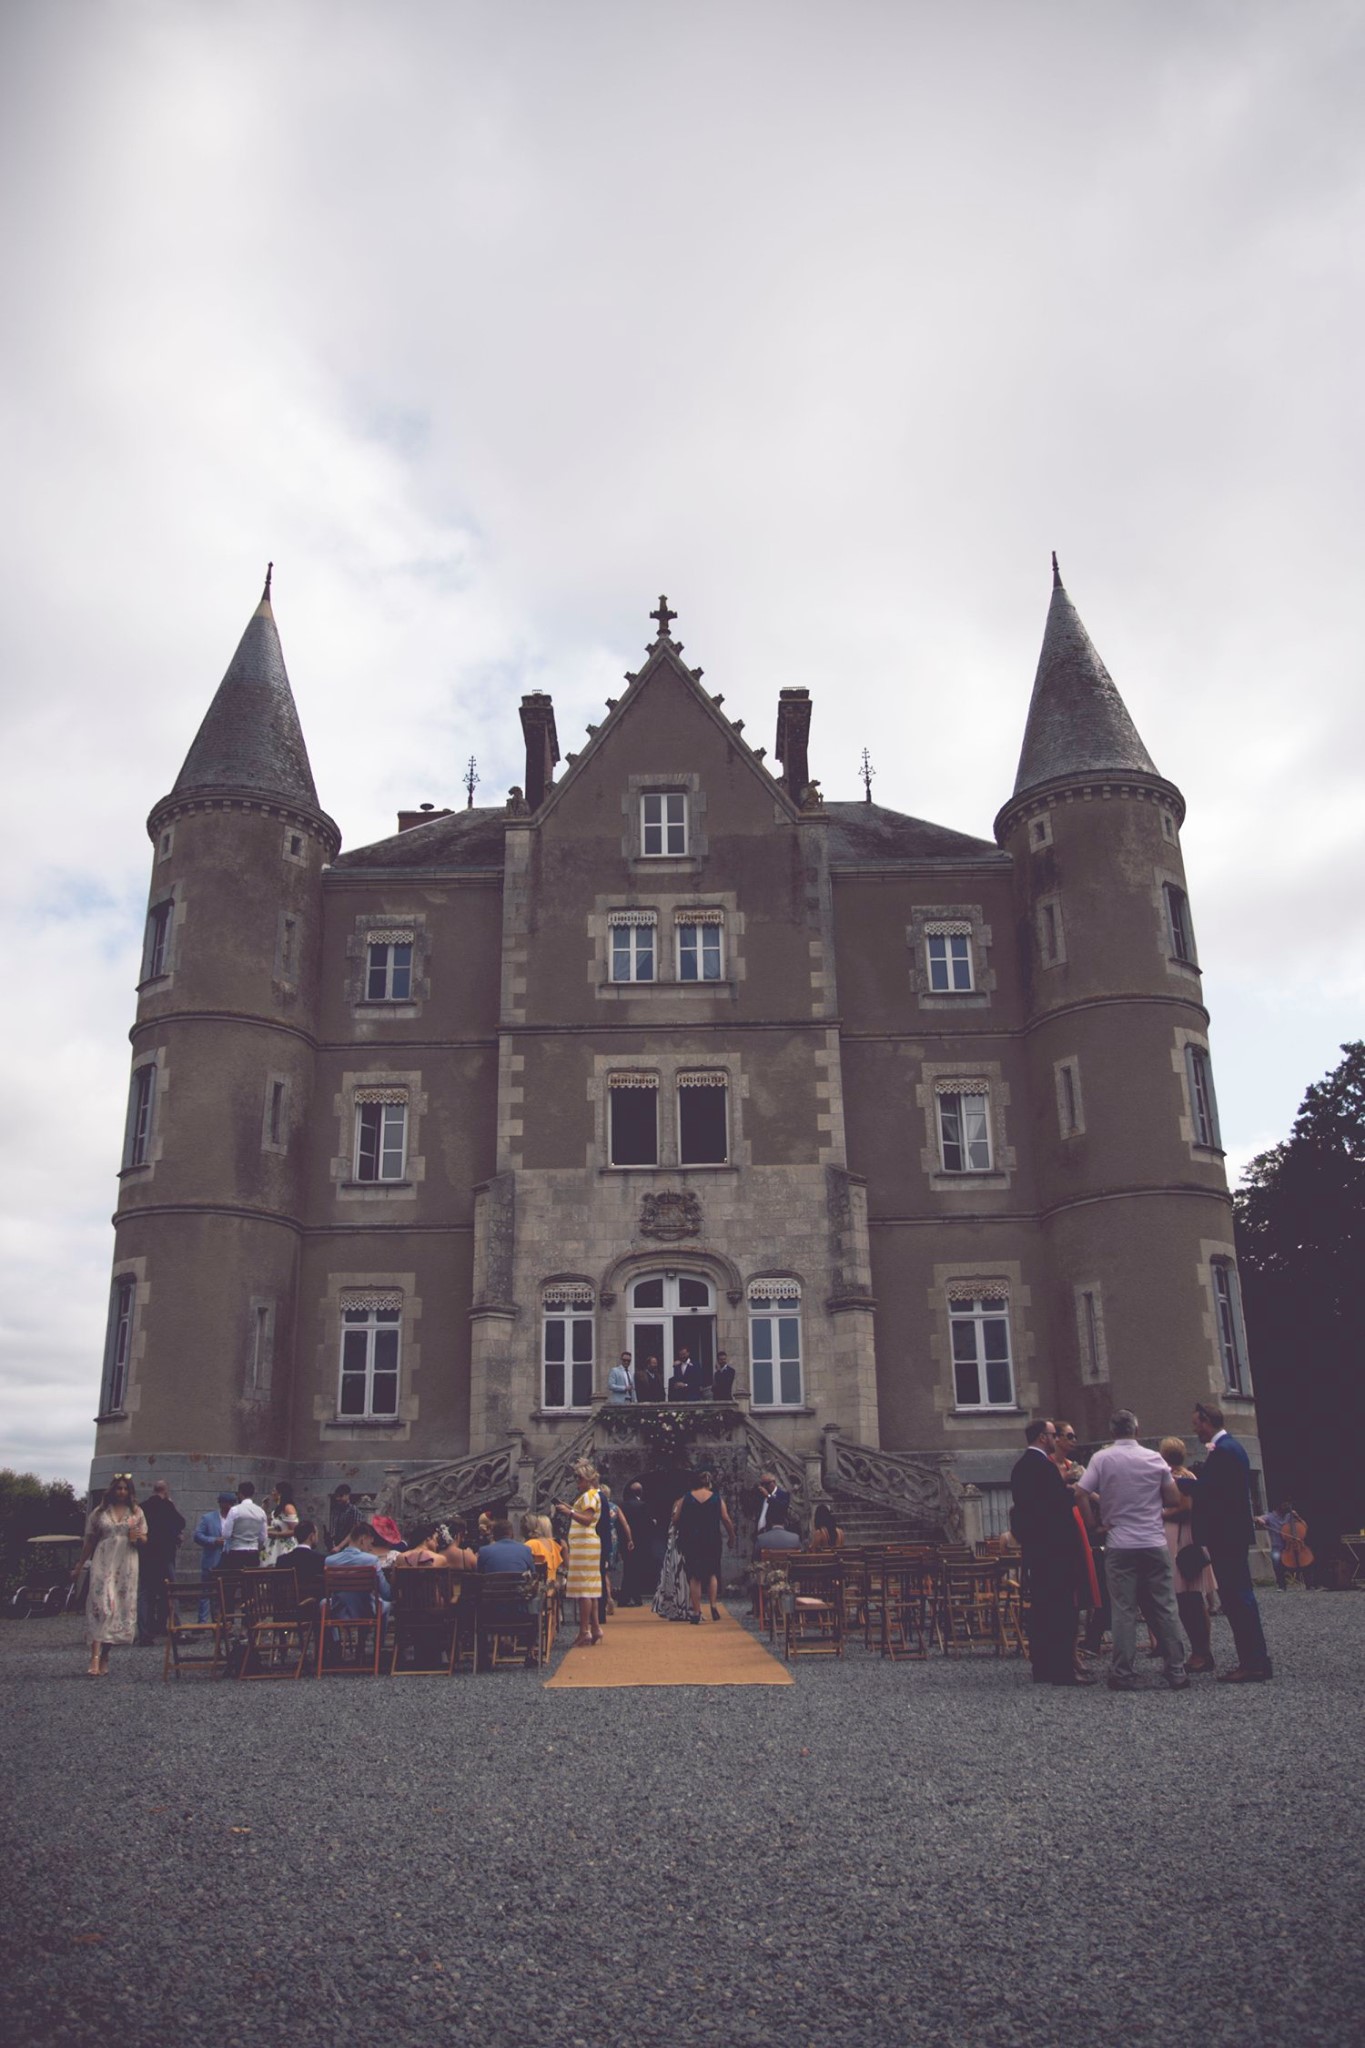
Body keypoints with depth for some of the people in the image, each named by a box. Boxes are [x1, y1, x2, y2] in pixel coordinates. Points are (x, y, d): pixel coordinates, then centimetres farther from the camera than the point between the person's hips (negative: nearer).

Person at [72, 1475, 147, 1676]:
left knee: (122, 1606, 1)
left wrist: (138, 1537, -11)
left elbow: (145, 1539, 11)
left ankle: (105, 1655, 13)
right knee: (100, 1604, -15)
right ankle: (95, 1658, -20)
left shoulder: (137, 1512, 10)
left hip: (126, 1565, 2)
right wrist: (79, 1566, 10)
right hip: (103, 1563, -2)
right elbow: (89, 1541, 11)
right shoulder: (100, 1512, 8)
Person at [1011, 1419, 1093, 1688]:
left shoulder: (1021, 1466, 15)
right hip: (1053, 1547, -10)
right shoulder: (1044, 1465, -16)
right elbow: (1059, 1503, -21)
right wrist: (1072, 1490, -4)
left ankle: (1042, 1667, 16)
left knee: (1040, 1607, 12)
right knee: (1062, 1607, -6)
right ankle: (1063, 1668, -6)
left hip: (1033, 1548, 10)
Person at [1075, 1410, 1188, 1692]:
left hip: (1119, 1545, -1)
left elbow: (1081, 1493, -10)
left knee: (1124, 1611, 2)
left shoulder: (1102, 1458, -4)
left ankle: (1123, 1675, 2)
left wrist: (1095, 1520, 3)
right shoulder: (1154, 1458, 1)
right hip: (1154, 1543, 1)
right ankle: (1176, 1672, 11)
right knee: (1165, 1609, 8)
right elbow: (1174, 1500, 5)